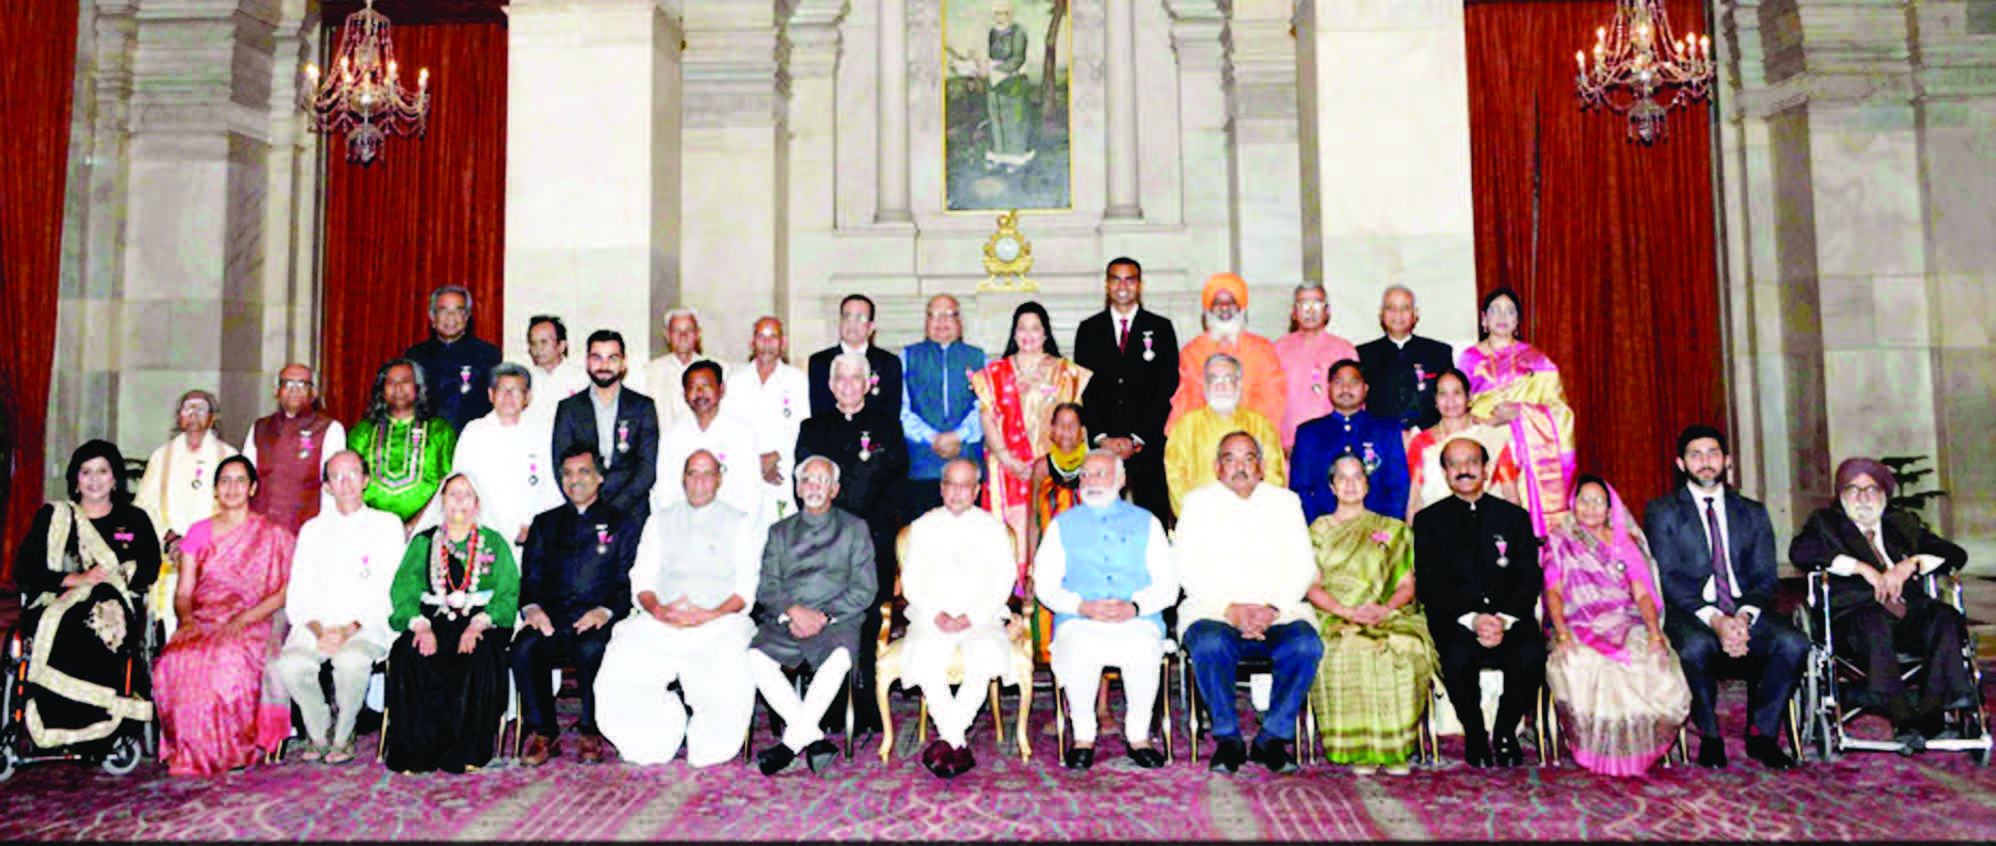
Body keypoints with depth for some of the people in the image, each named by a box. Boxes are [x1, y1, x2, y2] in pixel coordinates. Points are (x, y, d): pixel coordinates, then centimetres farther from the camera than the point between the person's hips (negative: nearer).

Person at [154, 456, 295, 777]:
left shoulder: (273, 536, 10)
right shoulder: (198, 533, 19)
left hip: (251, 626, -3)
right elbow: (183, 593, 15)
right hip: (201, 623, 3)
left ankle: (231, 750, -21)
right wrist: (186, 618, -7)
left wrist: (241, 620, -13)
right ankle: (189, 751, -18)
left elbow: (282, 593, 1)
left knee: (228, 660, -37)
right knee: (176, 661, -32)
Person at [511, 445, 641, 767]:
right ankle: (543, 734, -15)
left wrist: (606, 610, -16)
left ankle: (591, 734, -16)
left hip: (597, 620, -3)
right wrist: (531, 606, -8)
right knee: (523, 648, -30)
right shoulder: (545, 523, 23)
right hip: (551, 618, 3)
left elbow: (628, 583, 4)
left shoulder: (621, 524, 13)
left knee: (592, 649, -36)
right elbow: (530, 574, 15)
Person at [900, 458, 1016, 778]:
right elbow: (911, 580, 9)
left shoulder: (992, 526, 15)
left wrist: (972, 617, -10)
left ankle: (946, 739, -22)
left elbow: (1003, 581, 5)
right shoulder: (923, 527, 17)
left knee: (984, 656, -33)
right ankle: (959, 744, -23)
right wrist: (936, 615, -8)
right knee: (925, 659, -31)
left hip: (981, 616, -1)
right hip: (932, 616, 1)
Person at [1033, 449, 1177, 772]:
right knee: (1078, 650, -34)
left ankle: (1139, 737, -16)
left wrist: (1134, 606, -11)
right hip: (1079, 621, 0)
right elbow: (1045, 585, 9)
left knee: (1144, 649, -34)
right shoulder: (1062, 525, 19)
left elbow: (1167, 585, 9)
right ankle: (1083, 737, -16)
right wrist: (1082, 606, -9)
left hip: (1137, 621, 0)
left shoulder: (1146, 522, 18)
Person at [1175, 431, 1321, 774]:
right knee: (1209, 645, -34)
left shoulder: (1285, 501, 17)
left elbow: (1303, 566, 7)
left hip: (1279, 613, 2)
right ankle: (1227, 739, -15)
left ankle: (1273, 737, -13)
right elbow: (1186, 569, 1)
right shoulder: (1198, 502, 11)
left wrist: (1273, 609, -11)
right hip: (1212, 609, -1)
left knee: (1306, 645, -29)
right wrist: (1230, 610, -13)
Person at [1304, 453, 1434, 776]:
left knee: (1405, 647, -34)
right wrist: (1349, 612, -12)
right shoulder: (1319, 529, 17)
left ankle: (1395, 748, -26)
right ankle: (1358, 750, -29)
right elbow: (1312, 587, 6)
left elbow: (1406, 584, 11)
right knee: (1346, 652, -36)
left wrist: (1384, 608, -11)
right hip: (1334, 619, 0)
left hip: (1389, 617, 1)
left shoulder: (1393, 529, 20)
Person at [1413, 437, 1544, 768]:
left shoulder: (1514, 517, 15)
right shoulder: (1429, 520, 11)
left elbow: (1530, 580, 6)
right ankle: (1474, 735, -8)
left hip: (1510, 619, 1)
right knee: (1458, 655, -34)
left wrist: (1504, 619, -13)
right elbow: (1428, 584, 0)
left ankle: (1505, 732, -3)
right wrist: (1471, 618, -16)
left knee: (1531, 654, -30)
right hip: (1454, 620, -1)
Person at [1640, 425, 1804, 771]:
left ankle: (1762, 734, -8)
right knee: (1696, 646, -36)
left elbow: (1765, 578, 8)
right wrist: (1714, 619, -19)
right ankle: (1709, 737, -12)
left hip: (1744, 612, 3)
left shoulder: (1753, 513, 17)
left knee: (1794, 642, -26)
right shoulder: (1661, 511, 7)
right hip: (1688, 612, -3)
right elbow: (1667, 578, -4)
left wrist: (1744, 617, -14)